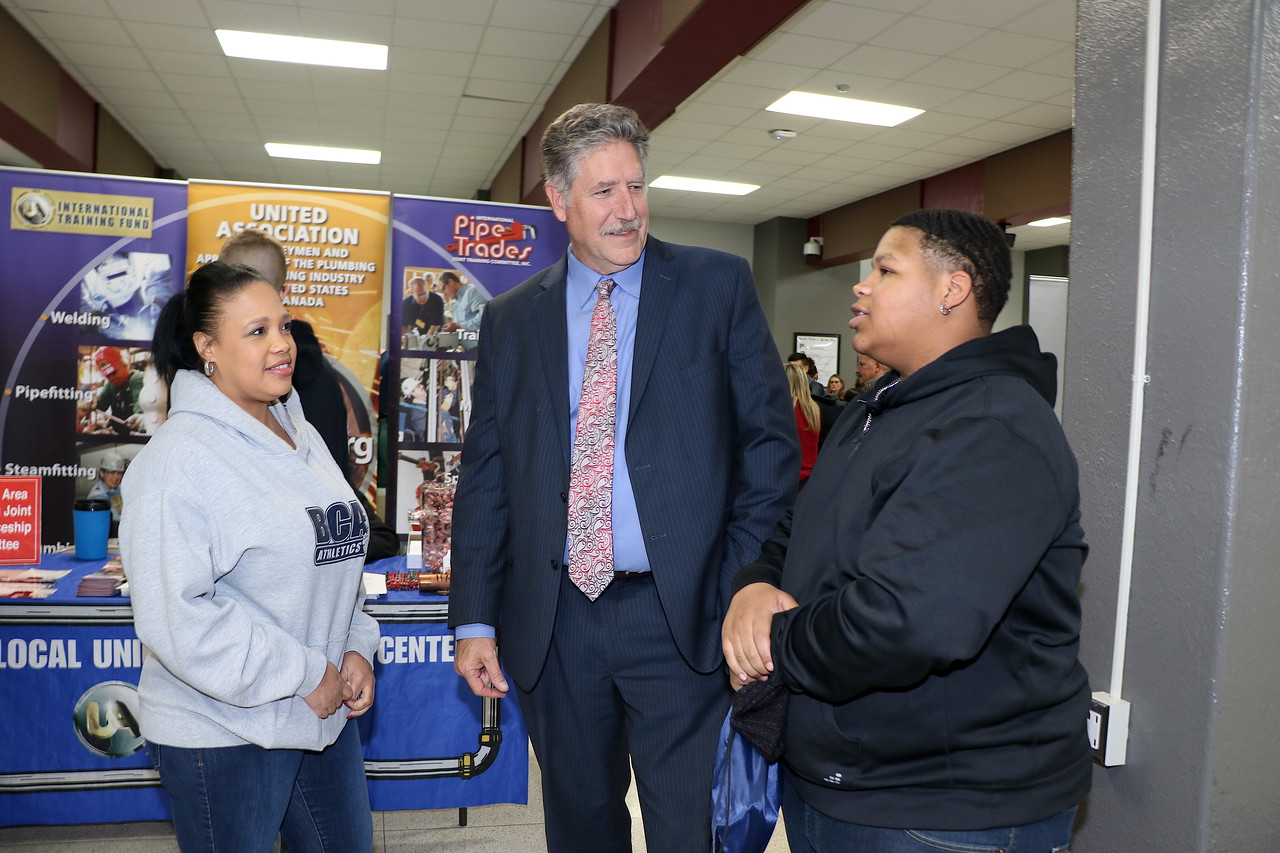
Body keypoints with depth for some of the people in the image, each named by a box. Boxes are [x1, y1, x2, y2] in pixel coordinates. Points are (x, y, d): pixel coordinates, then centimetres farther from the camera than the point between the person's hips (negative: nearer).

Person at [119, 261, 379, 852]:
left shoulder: (302, 438, 7)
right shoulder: (179, 458, -18)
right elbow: (174, 614, -24)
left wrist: (356, 649, 2)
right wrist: (304, 675, -19)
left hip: (327, 714, 8)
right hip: (224, 732, -7)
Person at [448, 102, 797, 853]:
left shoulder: (719, 285, 0)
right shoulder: (511, 319, 7)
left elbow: (771, 438, -1)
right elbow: (485, 477, 8)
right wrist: (475, 620, 5)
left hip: (680, 615, -2)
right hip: (554, 622, 3)